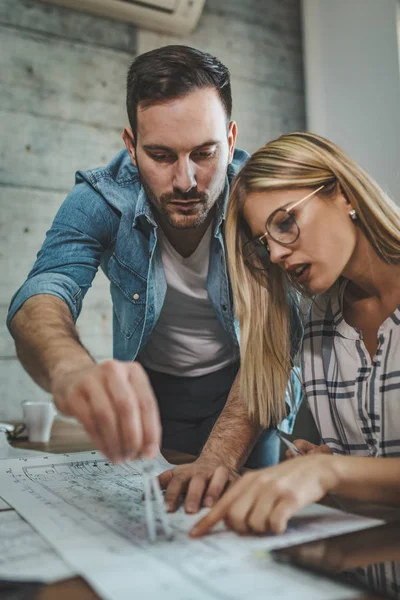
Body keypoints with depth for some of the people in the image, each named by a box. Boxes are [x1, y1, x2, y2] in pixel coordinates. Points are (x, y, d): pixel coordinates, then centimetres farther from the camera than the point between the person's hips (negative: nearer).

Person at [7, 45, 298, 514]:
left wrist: (222, 453, -44)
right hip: (149, 390, 1)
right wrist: (72, 370, -60)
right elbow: (41, 297, -36)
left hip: (241, 389, 0)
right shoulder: (99, 200, -20)